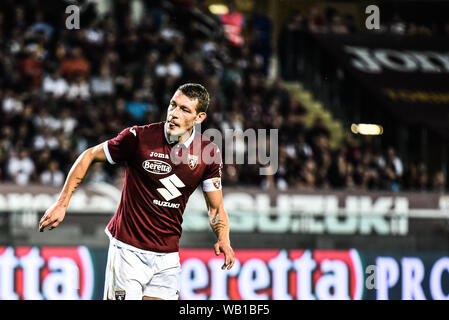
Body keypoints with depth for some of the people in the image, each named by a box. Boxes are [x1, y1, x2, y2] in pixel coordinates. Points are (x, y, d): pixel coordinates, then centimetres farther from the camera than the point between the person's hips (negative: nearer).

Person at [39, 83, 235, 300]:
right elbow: (90, 156, 1)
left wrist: (223, 239, -13)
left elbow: (216, 209, 7)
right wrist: (62, 203, 0)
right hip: (128, 248, -3)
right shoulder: (139, 137, -12)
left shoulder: (209, 153, -3)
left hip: (168, 256, 3)